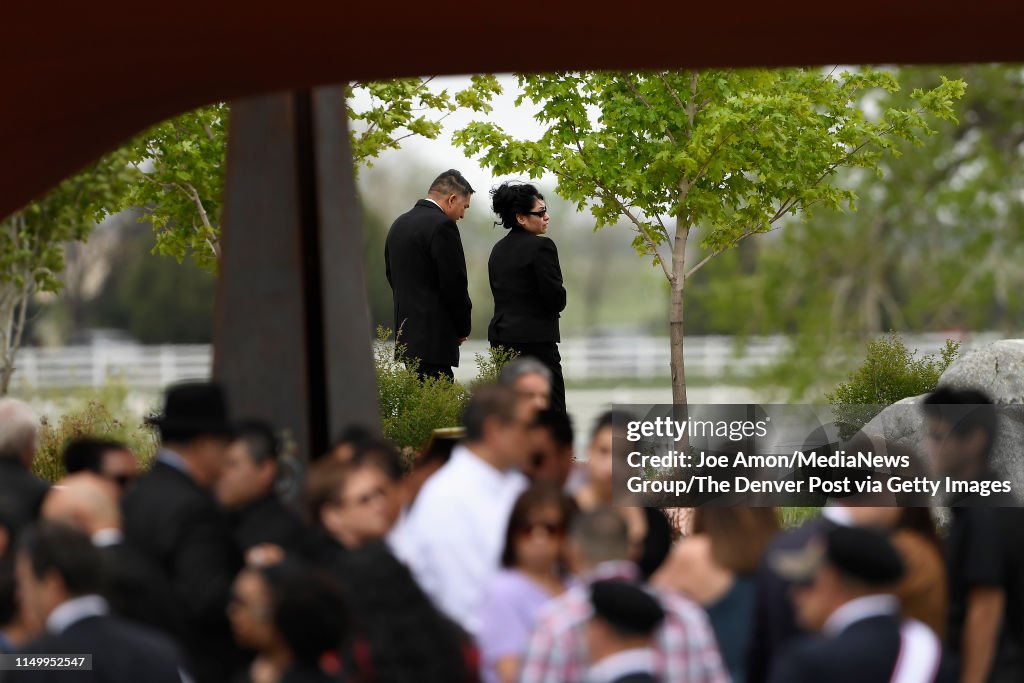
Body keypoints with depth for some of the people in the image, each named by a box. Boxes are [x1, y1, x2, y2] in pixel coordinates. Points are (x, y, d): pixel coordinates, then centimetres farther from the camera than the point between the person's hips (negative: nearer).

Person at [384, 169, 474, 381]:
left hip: (406, 335, 9)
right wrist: (463, 328, 0)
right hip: (434, 337, -9)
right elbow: (454, 282, -13)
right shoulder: (442, 226, -12)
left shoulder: (399, 224, 15)